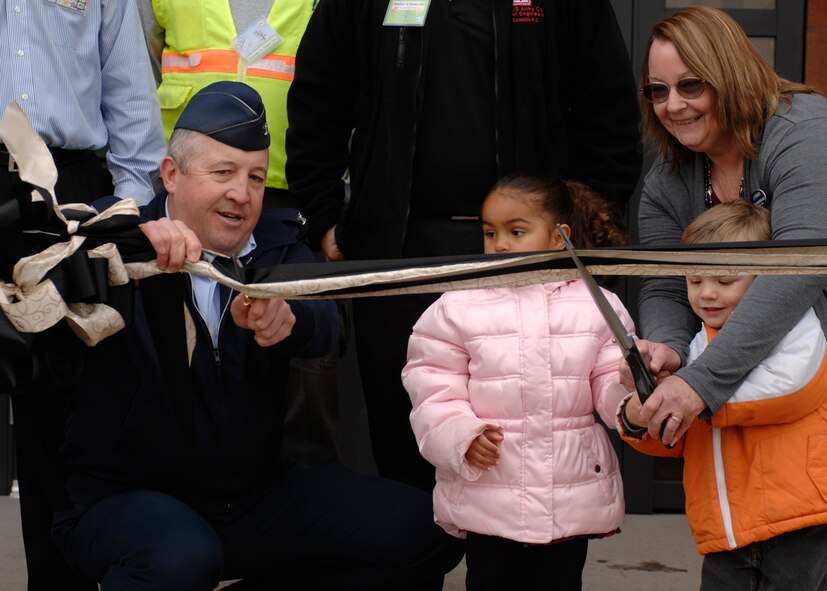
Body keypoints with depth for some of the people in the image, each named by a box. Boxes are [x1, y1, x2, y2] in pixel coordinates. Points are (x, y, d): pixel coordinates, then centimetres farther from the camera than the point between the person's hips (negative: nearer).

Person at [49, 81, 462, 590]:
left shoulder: (278, 243, 6)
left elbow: (323, 328, -15)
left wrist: (283, 316, -40)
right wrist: (133, 239, -44)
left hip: (259, 491, 5)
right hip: (127, 498, -5)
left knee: (425, 531, -6)